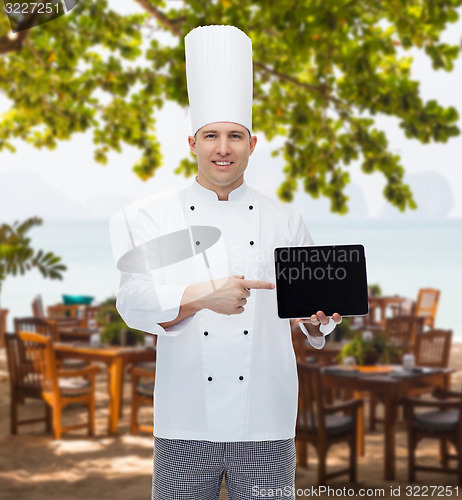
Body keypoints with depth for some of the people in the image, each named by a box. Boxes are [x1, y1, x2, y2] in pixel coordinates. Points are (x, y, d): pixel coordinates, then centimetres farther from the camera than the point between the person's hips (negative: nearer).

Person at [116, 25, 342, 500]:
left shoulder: (283, 219, 7)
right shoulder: (157, 218, 3)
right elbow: (133, 301, -8)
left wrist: (317, 317, -12)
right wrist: (201, 296, -24)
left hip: (265, 424, 1)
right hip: (185, 422, -1)